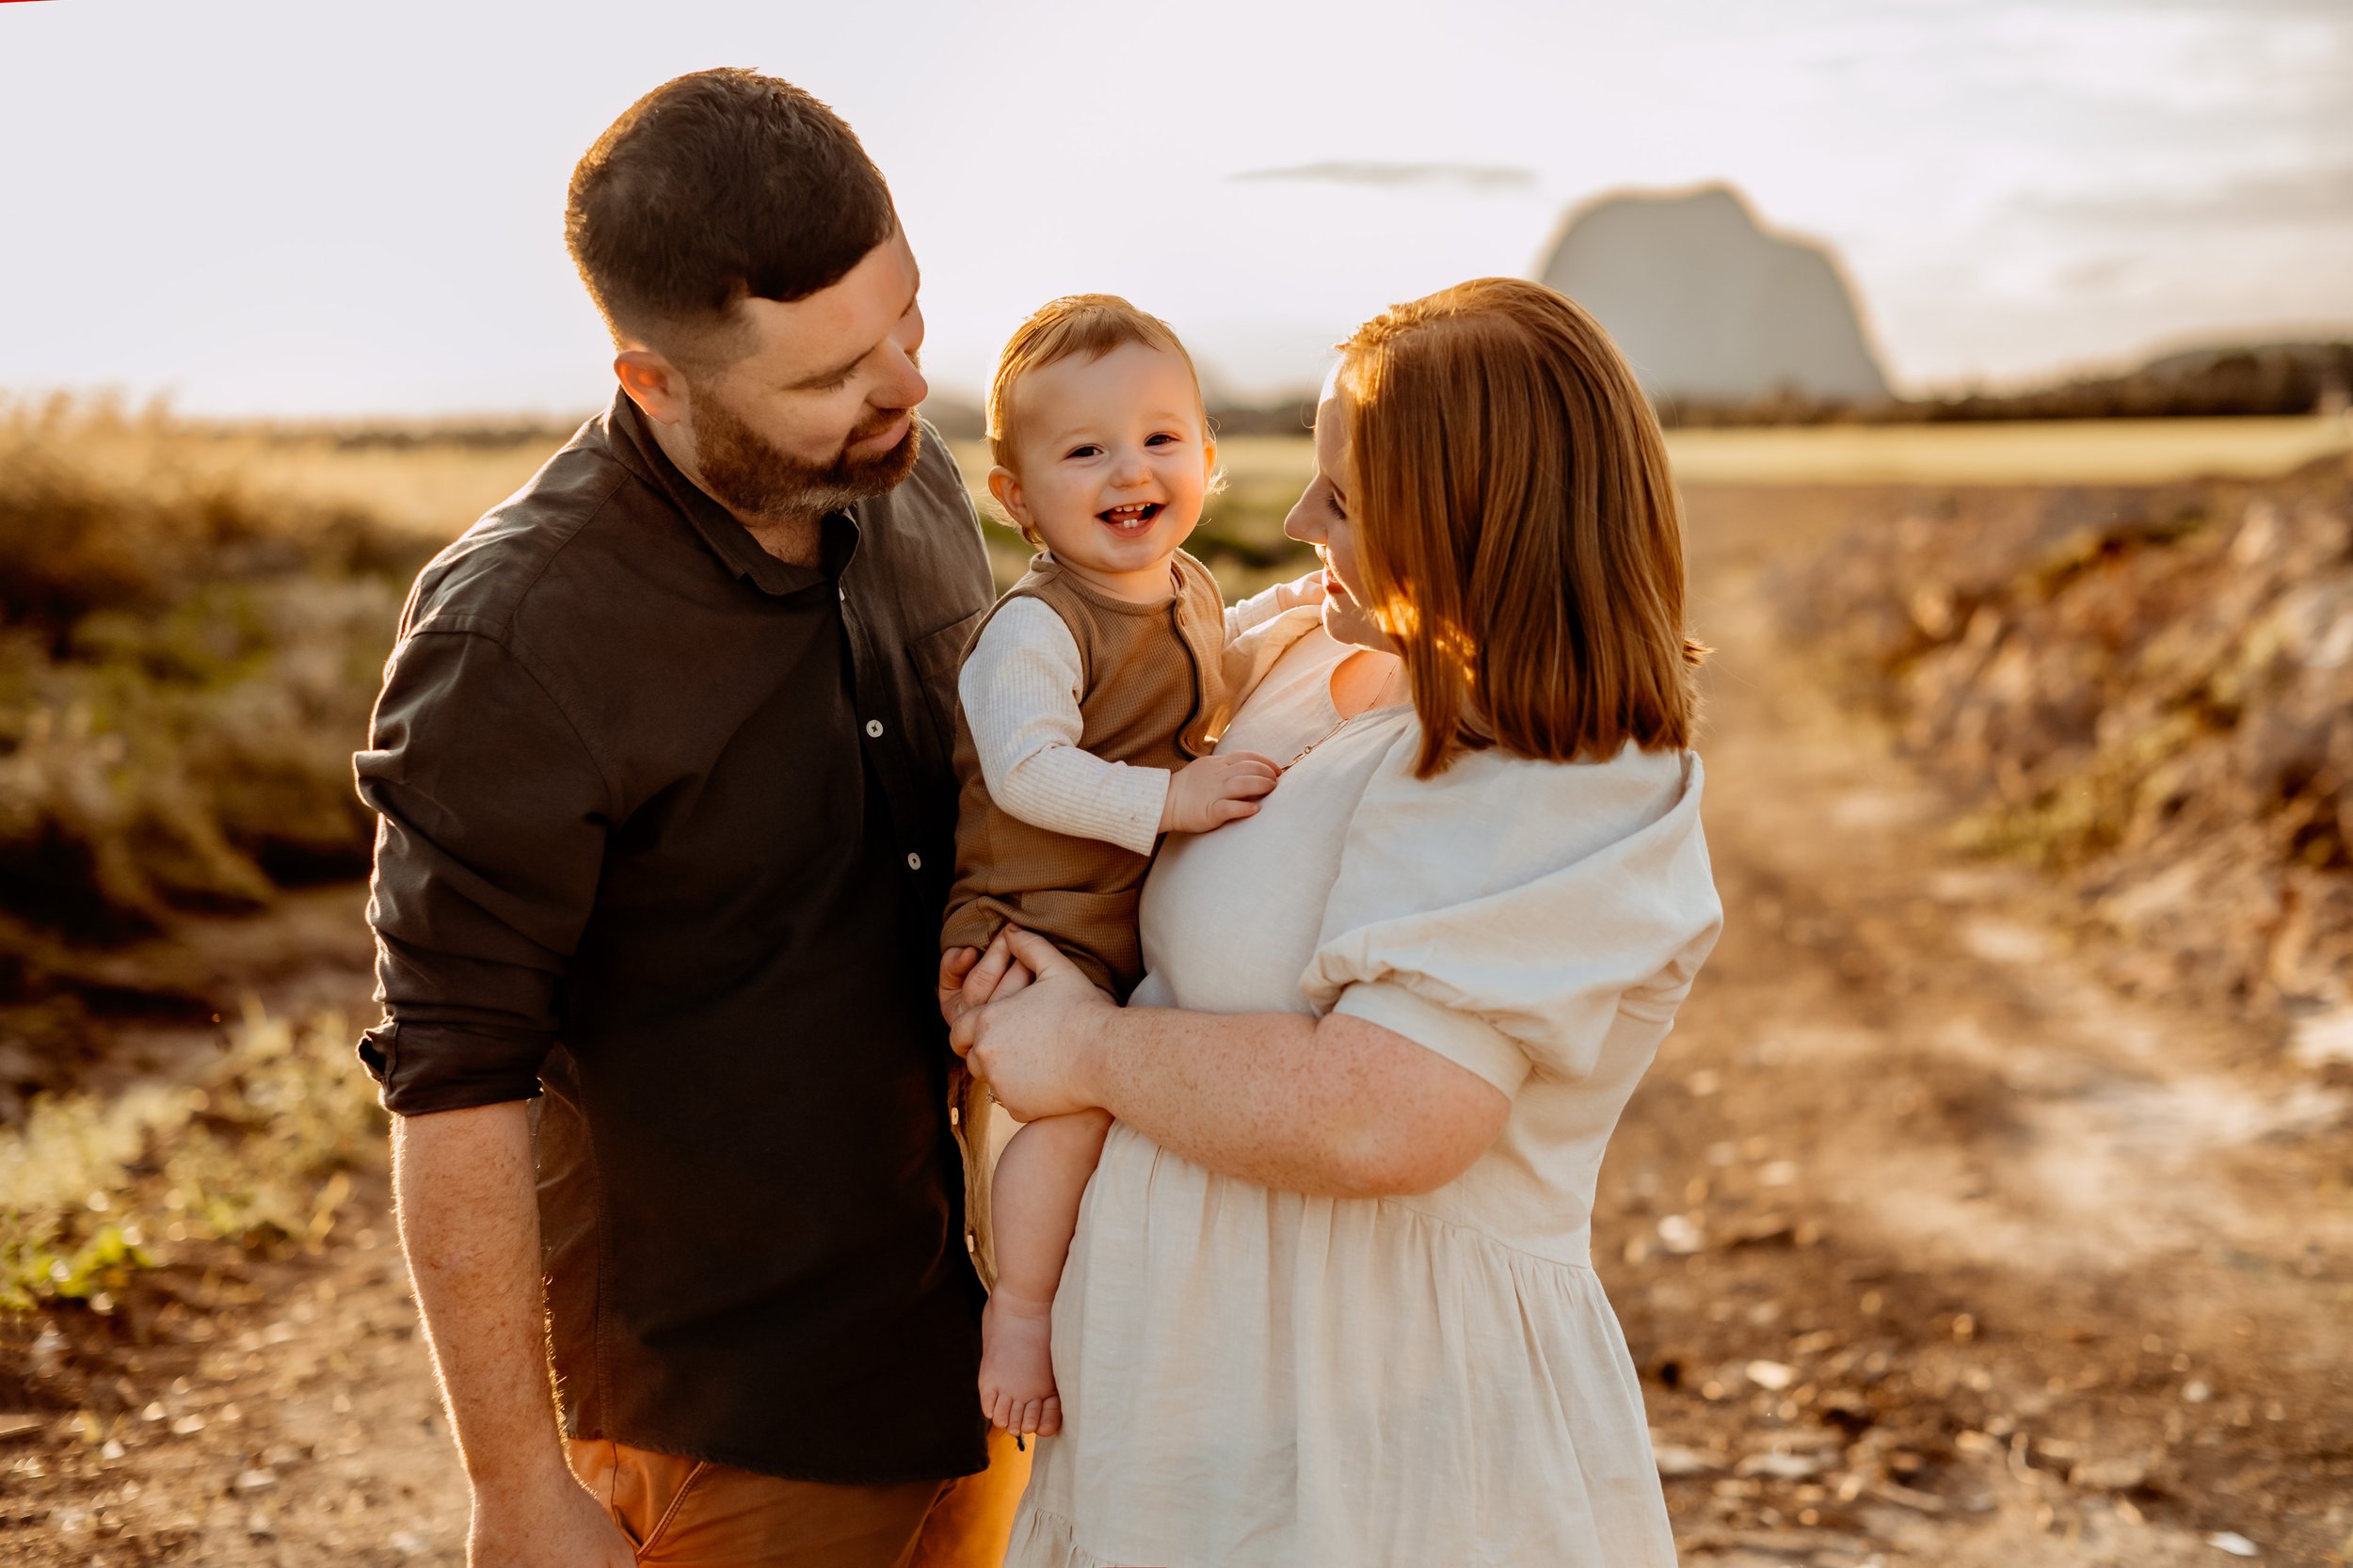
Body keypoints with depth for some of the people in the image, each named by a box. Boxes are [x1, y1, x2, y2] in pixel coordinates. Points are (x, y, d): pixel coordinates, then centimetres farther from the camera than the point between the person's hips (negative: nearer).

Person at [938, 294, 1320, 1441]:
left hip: (1145, 918, 9)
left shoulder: (1186, 593, 9)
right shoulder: (1036, 626, -19)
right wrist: (1170, 798, -32)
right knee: (1071, 1099, -25)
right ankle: (1018, 1309, -10)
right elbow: (1027, 771, -29)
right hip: (1030, 923, -9)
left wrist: (1274, 624, 19)